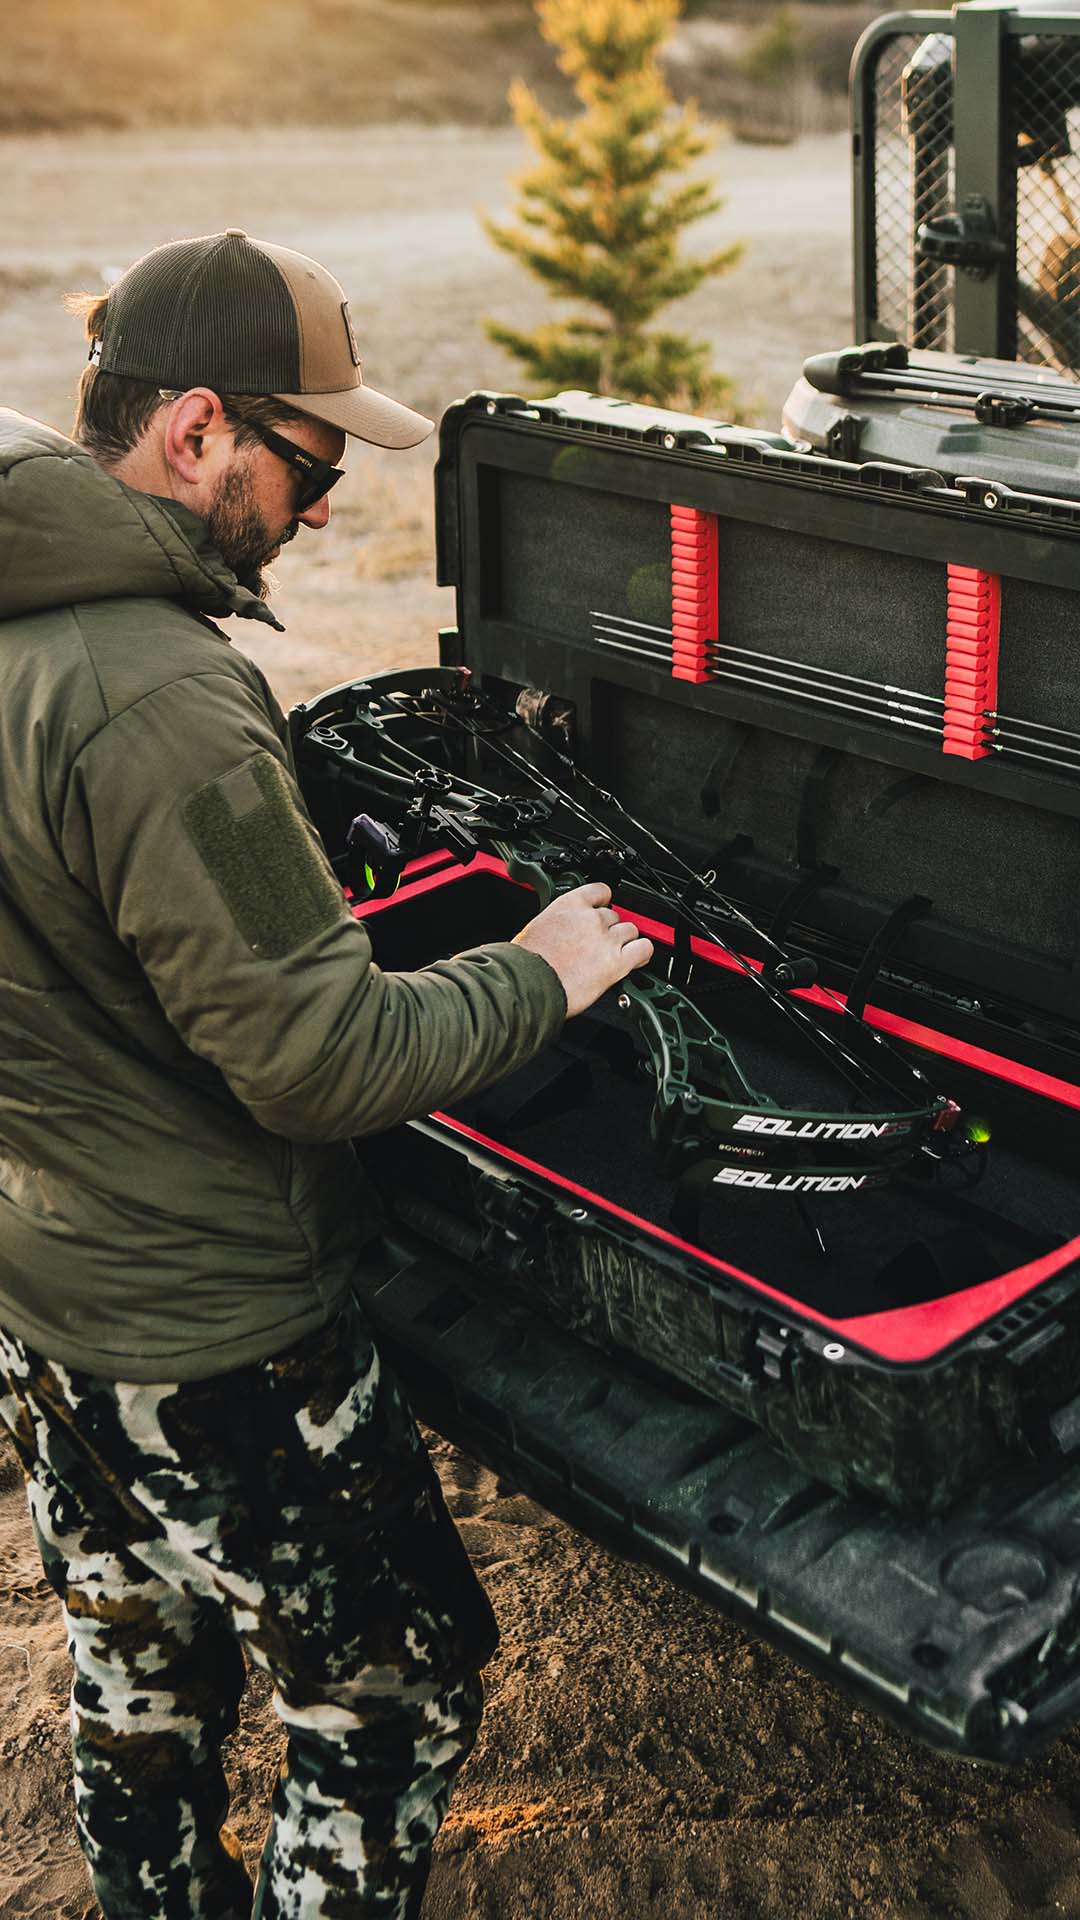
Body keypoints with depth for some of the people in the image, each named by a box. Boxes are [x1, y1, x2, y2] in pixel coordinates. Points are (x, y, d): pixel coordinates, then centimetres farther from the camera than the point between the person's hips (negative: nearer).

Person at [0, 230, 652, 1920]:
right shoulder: (154, 698, -30)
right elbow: (323, 1065, -26)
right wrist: (538, 975, -12)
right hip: (209, 1342, -9)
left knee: (138, 1684, 27)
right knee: (399, 1691, 12)